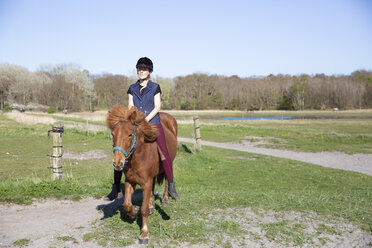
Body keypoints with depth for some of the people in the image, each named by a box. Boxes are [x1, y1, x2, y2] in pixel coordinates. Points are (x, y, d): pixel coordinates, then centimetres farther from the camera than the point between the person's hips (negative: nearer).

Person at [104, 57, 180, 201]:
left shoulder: (155, 87, 8)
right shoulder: (132, 88, 15)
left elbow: (157, 107, -1)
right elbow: (130, 107, 9)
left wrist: (145, 120, -14)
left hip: (152, 123, -3)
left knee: (164, 152, -21)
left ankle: (171, 187, -14)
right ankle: (116, 189, 3)